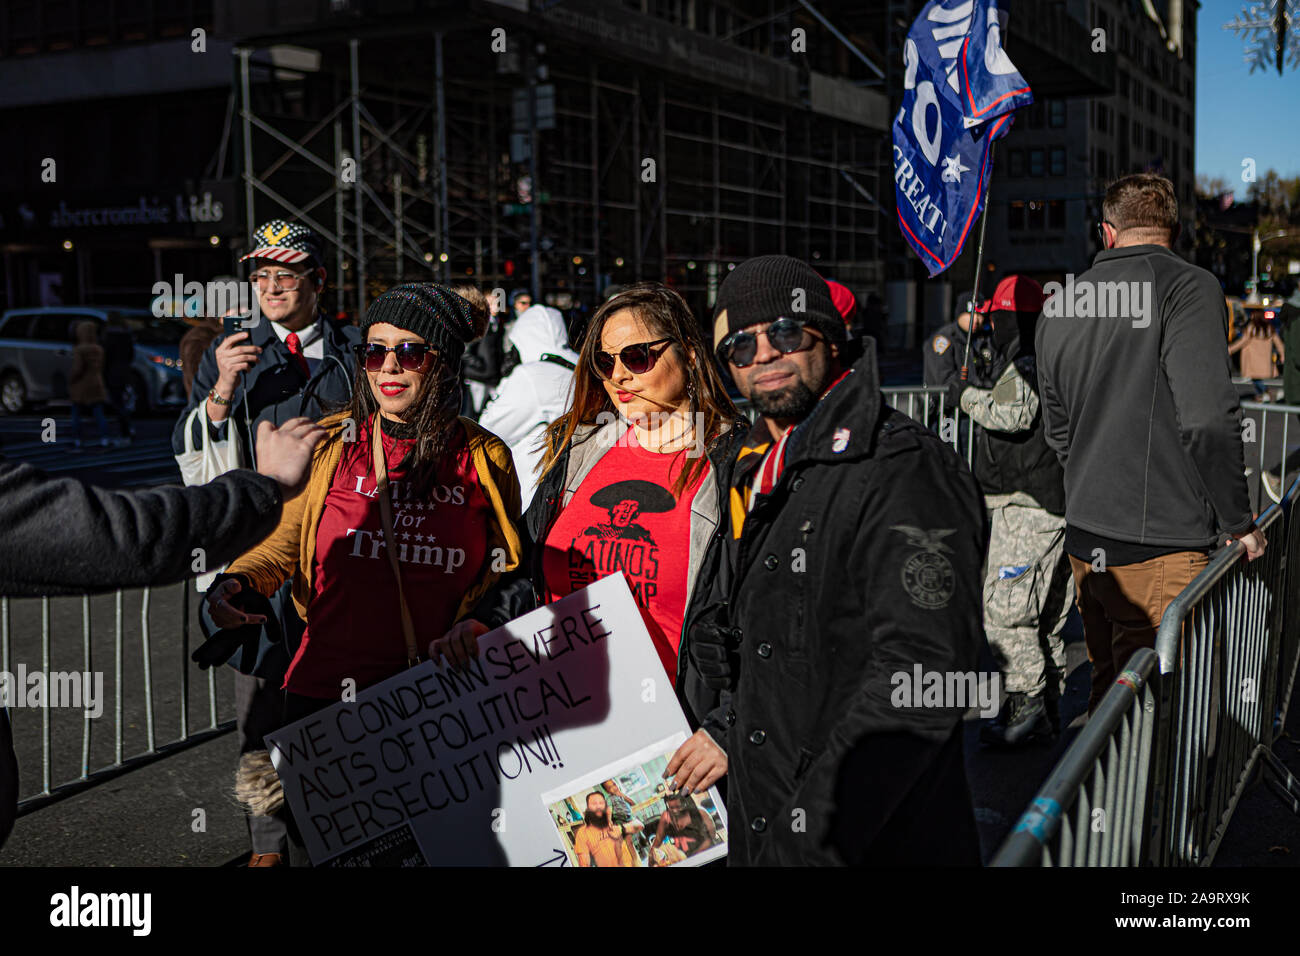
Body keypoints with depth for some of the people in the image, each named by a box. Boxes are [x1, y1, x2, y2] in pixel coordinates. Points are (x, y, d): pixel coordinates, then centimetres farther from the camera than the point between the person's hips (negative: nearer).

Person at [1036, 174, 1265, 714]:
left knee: (1108, 690, 17)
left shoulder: (1059, 305, 12)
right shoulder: (1188, 288, -10)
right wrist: (1238, 523, -7)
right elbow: (1208, 420, -19)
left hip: (1083, 541, 7)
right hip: (1161, 548, -7)